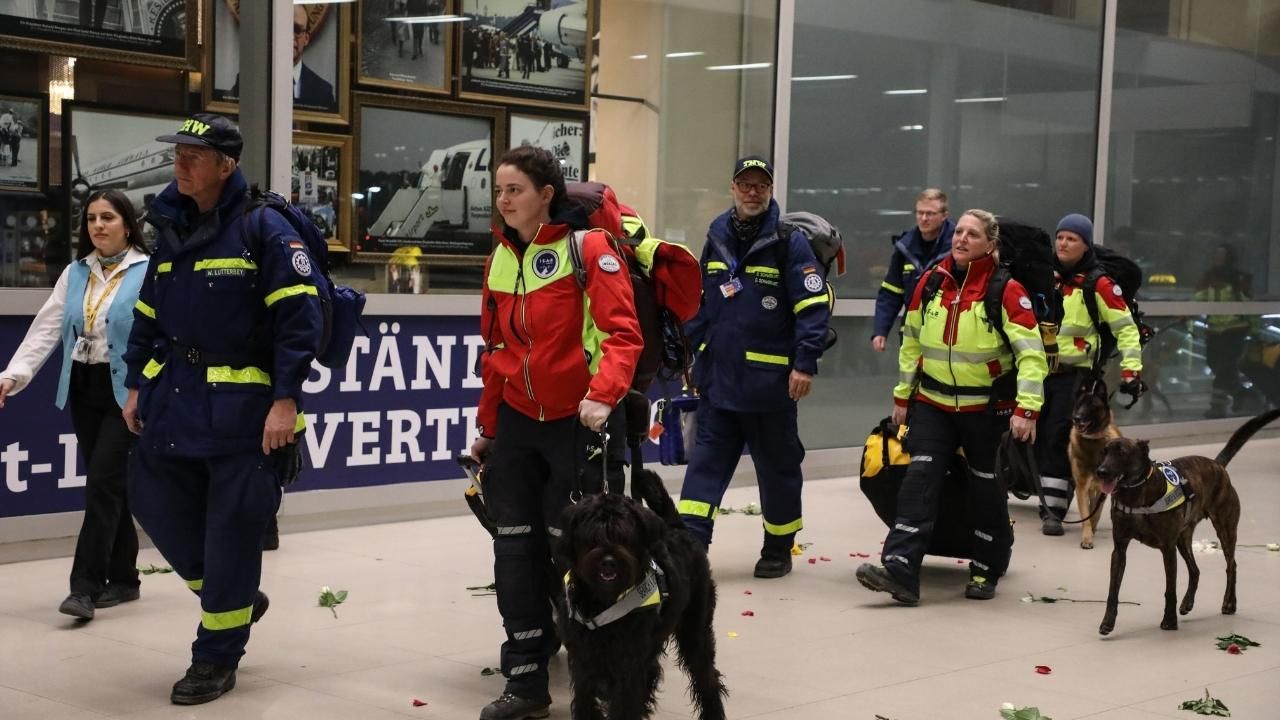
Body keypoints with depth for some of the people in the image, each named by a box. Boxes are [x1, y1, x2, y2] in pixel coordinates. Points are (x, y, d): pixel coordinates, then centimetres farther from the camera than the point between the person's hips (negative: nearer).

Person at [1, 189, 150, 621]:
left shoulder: (150, 271, -8)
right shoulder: (75, 274, 10)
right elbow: (46, 329, 5)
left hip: (127, 390, -6)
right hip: (83, 389, 6)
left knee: (102, 482, -10)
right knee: (109, 484, 12)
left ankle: (85, 586, -7)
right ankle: (123, 579, 23)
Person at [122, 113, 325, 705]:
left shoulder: (263, 228, -10)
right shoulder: (172, 229, 11)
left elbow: (300, 316, -15)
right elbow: (149, 313, 20)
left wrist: (286, 399, -18)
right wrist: (136, 384, 16)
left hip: (240, 405, -7)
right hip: (174, 394, 7)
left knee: (231, 528, -2)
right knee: (156, 502, 8)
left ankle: (216, 658, 12)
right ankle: (233, 598, 31)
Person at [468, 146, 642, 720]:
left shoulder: (588, 246, -11)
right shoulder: (499, 260, 9)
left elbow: (623, 333, -18)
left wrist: (602, 395, -33)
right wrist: (488, 426, 19)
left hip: (580, 421, -6)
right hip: (518, 422, 6)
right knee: (516, 553, 4)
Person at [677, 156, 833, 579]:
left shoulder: (789, 242, -9)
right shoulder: (717, 239, 9)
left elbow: (814, 306, -12)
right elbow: (701, 302, 17)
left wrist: (805, 362, -18)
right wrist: (691, 353, 16)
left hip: (769, 380, -5)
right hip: (717, 377, 5)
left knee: (777, 465, 8)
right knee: (707, 458, 3)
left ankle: (779, 550, 21)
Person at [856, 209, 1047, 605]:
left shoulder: (1007, 291, -13)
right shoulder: (930, 283, 1)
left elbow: (1031, 354, -15)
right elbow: (912, 342, 12)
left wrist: (1026, 410, -23)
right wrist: (903, 395, 12)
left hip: (988, 409, -3)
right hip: (933, 404, 3)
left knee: (987, 490, 9)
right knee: (919, 481, -9)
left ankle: (986, 571, 25)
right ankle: (900, 570, -15)